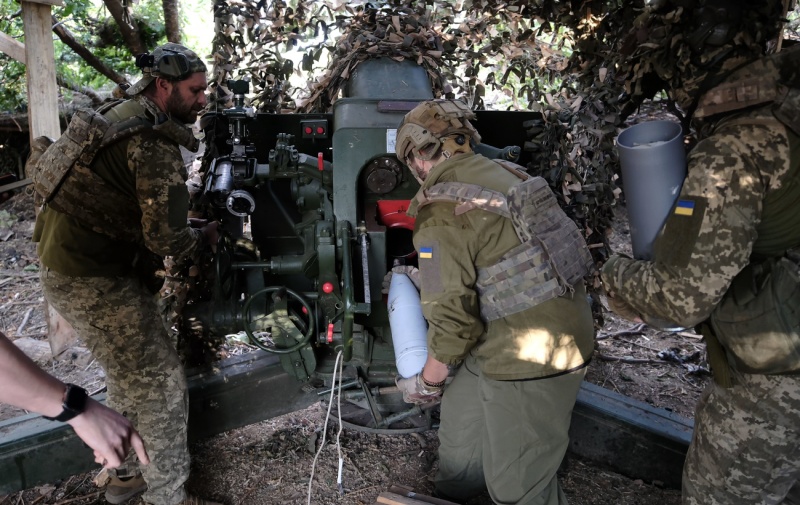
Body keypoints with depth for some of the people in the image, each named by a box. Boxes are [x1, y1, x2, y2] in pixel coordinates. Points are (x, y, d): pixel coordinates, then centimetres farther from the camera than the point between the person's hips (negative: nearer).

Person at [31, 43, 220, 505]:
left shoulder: (123, 116, 12)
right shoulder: (155, 141, -20)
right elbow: (165, 239, -25)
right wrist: (209, 236, -3)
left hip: (64, 262, 10)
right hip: (93, 280, -10)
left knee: (130, 375, 21)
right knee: (159, 382, -1)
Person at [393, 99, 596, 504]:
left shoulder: (440, 209, -19)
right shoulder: (502, 174, 7)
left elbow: (451, 318, -19)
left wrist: (427, 382, -2)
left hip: (532, 356, -10)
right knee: (460, 425, 27)